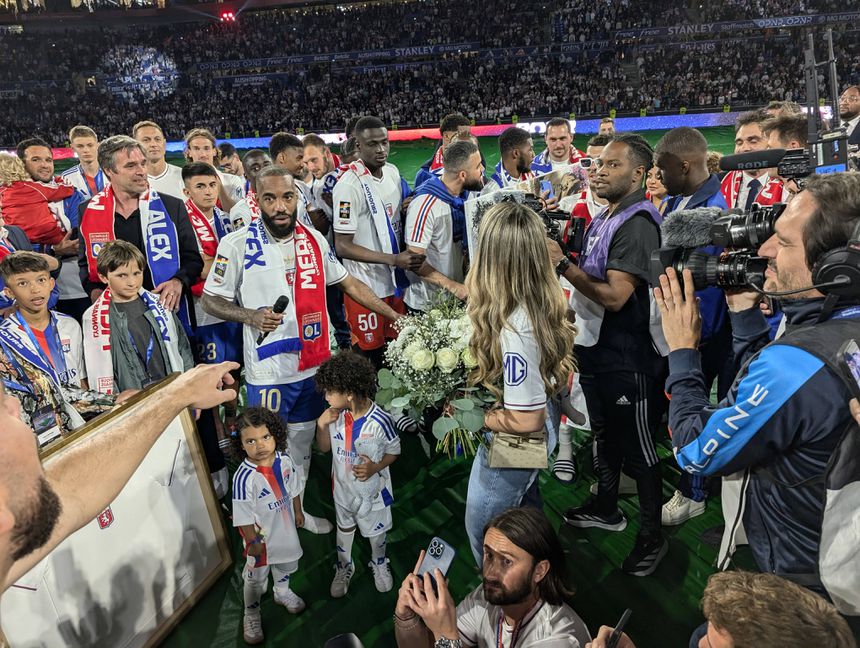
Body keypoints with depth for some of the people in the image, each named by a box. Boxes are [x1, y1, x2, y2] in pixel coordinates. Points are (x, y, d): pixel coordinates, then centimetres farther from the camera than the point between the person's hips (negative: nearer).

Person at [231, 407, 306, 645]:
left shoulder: (284, 459, -17)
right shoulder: (244, 477, -34)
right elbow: (244, 515, -23)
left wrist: (298, 511, 10)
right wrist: (252, 541, -16)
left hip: (285, 527, 5)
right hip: (261, 535, -5)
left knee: (285, 563, 30)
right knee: (256, 577, 17)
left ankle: (282, 592, 60)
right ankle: (251, 615, 43)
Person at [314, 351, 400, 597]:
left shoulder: (380, 420, -29)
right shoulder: (335, 415, -16)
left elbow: (394, 452, -13)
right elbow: (324, 448, -3)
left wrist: (375, 468, -31)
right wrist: (322, 425, -21)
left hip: (372, 490, -3)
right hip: (343, 487, 3)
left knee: (376, 531, 23)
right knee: (344, 529, 26)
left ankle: (379, 564, 53)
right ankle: (344, 567, 53)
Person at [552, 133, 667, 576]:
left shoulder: (638, 223, -20)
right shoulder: (603, 218, 10)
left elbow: (615, 295, -27)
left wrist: (563, 265, -23)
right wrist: (559, 259, 3)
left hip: (627, 359, -9)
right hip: (594, 347, 10)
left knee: (638, 449, 5)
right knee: (605, 435, 24)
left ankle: (652, 537, 23)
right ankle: (606, 508, 43)